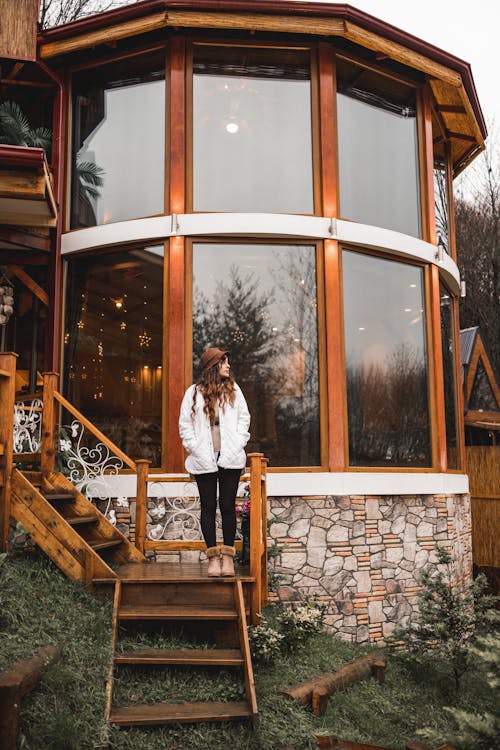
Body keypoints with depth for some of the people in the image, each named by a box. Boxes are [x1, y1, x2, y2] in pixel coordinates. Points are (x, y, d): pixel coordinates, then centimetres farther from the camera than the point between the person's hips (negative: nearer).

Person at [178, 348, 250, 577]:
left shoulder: (233, 390, 10)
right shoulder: (194, 392, 4)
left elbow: (244, 418, 10)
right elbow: (185, 425, 4)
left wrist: (237, 445, -2)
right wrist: (196, 448, -6)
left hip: (230, 459, 1)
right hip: (204, 460, -1)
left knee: (228, 506, 2)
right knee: (208, 507, 3)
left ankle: (227, 555, 10)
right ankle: (213, 556, 10)